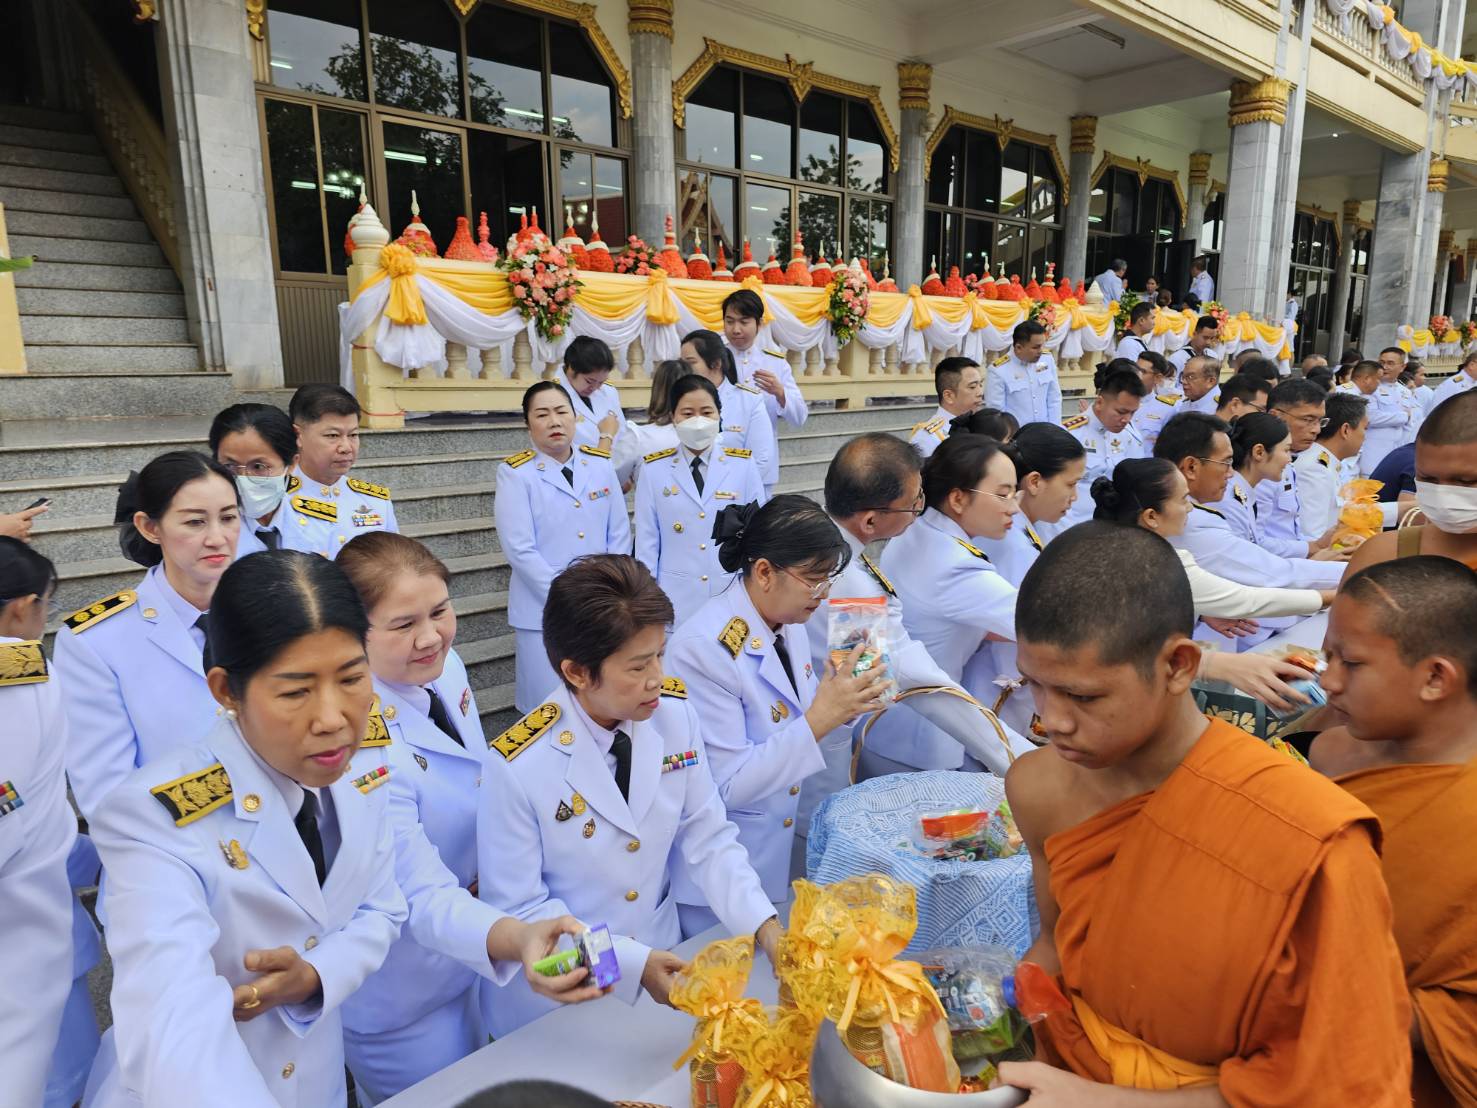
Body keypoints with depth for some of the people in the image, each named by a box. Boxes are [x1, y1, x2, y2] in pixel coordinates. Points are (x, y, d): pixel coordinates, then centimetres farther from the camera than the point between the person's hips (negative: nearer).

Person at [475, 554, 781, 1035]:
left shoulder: (676, 713, -14)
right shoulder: (517, 767, -26)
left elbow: (708, 839, -6)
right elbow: (519, 909, -17)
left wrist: (766, 927, -17)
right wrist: (630, 963, -24)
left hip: (662, 960, 4)